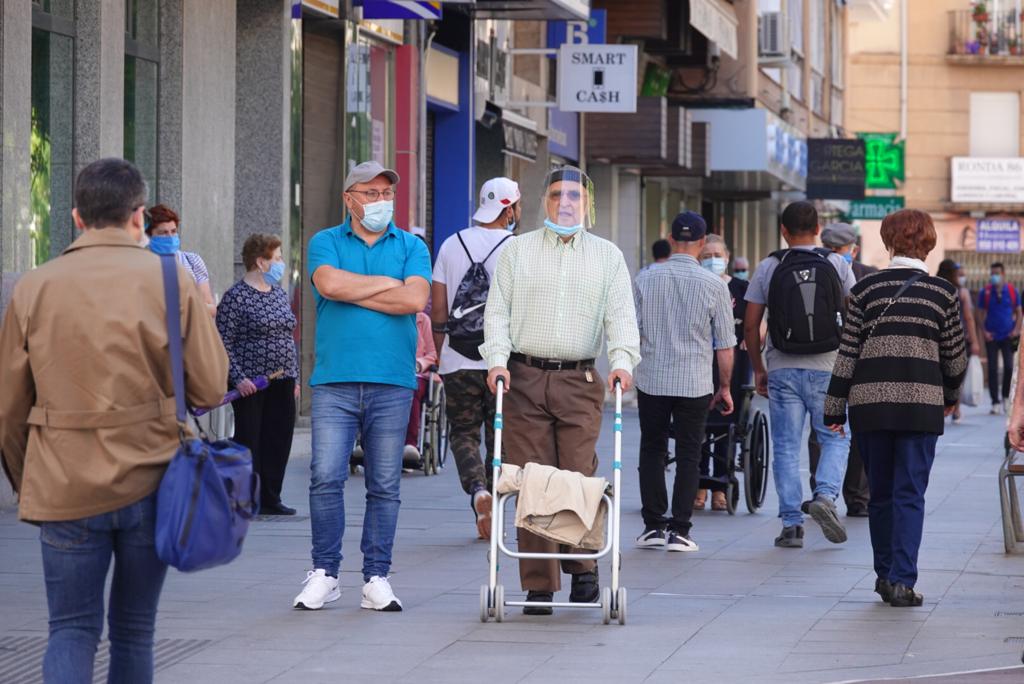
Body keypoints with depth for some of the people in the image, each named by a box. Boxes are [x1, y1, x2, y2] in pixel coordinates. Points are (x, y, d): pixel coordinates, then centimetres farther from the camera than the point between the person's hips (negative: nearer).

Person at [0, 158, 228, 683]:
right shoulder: (172, 282, -3)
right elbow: (210, 388, -3)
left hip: (63, 487, 0)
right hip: (149, 483, 0)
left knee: (72, 628, 6)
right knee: (134, 629, 14)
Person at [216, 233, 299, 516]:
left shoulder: (280, 294, 14)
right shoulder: (236, 297, -9)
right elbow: (223, 342, -12)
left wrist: (293, 376, 16)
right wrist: (238, 378, -18)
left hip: (281, 383, 7)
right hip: (250, 384, -7)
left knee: (279, 440, 7)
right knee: (249, 440, -2)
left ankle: (270, 499, 15)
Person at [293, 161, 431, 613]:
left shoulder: (411, 247, 11)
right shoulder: (326, 243, 10)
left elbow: (414, 299, -7)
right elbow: (330, 284, -11)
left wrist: (353, 291, -4)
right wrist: (388, 283, -3)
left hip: (393, 383, 1)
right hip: (334, 380, -1)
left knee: (385, 486, 2)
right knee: (326, 478, -8)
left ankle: (376, 577, 8)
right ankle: (324, 573, 1)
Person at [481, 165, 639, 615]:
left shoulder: (607, 256, 14)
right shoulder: (517, 251, 13)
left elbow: (620, 315, 6)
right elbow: (498, 311, 7)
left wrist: (623, 360, -12)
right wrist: (497, 359, -8)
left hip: (580, 382, 0)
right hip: (524, 379, 0)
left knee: (579, 477, -8)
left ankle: (582, 565, 11)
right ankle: (539, 585, -1)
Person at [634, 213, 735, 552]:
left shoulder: (645, 280, -1)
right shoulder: (714, 285, -4)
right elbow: (725, 344, 0)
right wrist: (725, 387, 10)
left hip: (651, 380, 1)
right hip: (695, 384, -1)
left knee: (652, 450, 13)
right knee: (688, 455, 5)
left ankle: (653, 525, 10)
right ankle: (679, 530, 2)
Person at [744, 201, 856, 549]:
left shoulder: (769, 268, 1)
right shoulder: (837, 265, 2)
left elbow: (750, 326, 0)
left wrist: (758, 369, 11)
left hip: (782, 368, 0)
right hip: (827, 369, 0)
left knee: (786, 447, 5)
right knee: (836, 439, 12)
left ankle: (791, 524, 2)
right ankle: (825, 496, -11)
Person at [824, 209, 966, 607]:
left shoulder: (865, 290, 1)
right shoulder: (942, 292, 0)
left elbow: (848, 353, 1)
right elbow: (954, 356, 6)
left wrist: (835, 408, 7)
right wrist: (950, 395, 25)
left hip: (869, 402, 1)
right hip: (921, 404, -1)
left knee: (880, 494, 14)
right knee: (910, 495, 0)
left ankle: (885, 574, 21)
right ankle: (902, 579, -10)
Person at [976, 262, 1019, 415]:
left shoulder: (1012, 291, 2)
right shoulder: (985, 292, 1)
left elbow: (1018, 311, 8)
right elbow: (981, 313, 4)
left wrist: (1016, 330, -5)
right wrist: (984, 331, -8)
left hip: (1008, 336, 0)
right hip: (991, 337, 0)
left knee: (1009, 367, -5)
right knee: (992, 369, -3)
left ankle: (1005, 397, 15)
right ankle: (996, 402, 1)